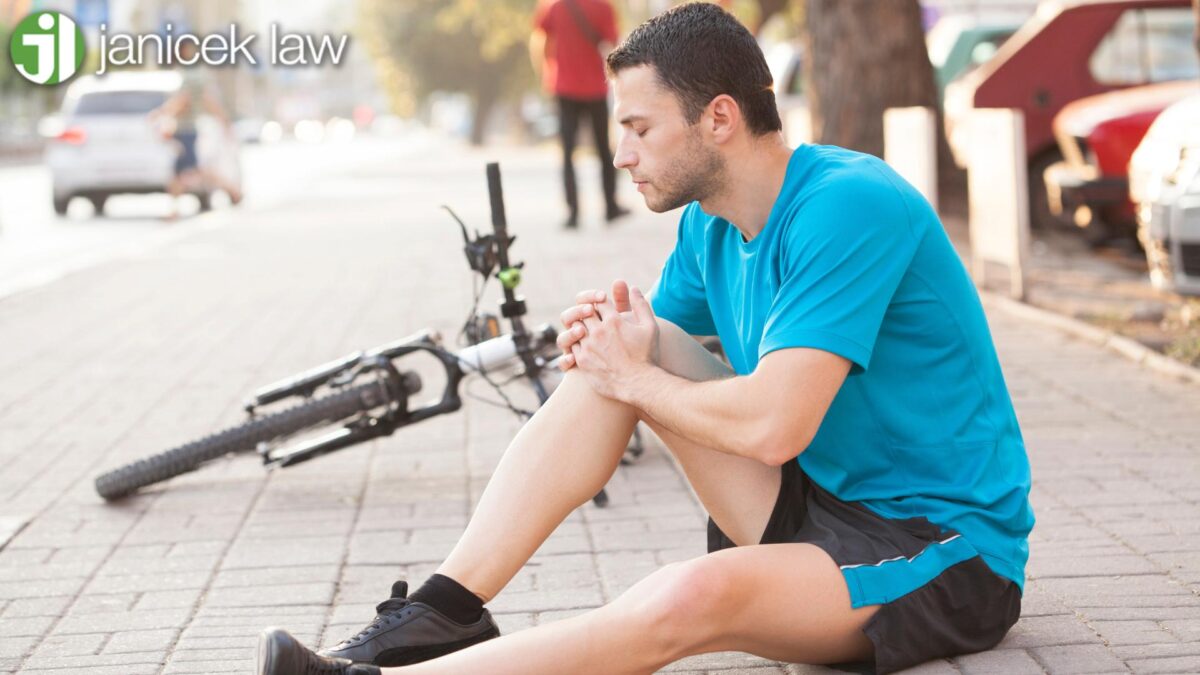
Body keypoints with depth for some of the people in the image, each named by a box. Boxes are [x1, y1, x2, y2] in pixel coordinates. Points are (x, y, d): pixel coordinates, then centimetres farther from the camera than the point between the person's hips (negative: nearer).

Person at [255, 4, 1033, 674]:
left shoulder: (847, 208, -23)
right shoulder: (711, 225, 5)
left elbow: (772, 427, -30)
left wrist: (633, 378, -13)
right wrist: (609, 341, -10)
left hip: (948, 551, -8)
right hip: (819, 500, 8)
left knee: (691, 598, -36)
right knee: (620, 348, -6)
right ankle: (442, 610, -12)